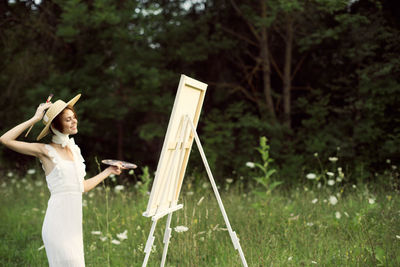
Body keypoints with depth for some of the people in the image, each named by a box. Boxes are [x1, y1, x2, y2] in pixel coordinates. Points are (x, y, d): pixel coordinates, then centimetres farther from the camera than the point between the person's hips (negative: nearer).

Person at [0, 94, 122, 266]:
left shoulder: (74, 149, 15)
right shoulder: (46, 151, -5)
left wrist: (108, 171, 26)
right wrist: (35, 119, -12)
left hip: (74, 223, 7)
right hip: (57, 221, -7)